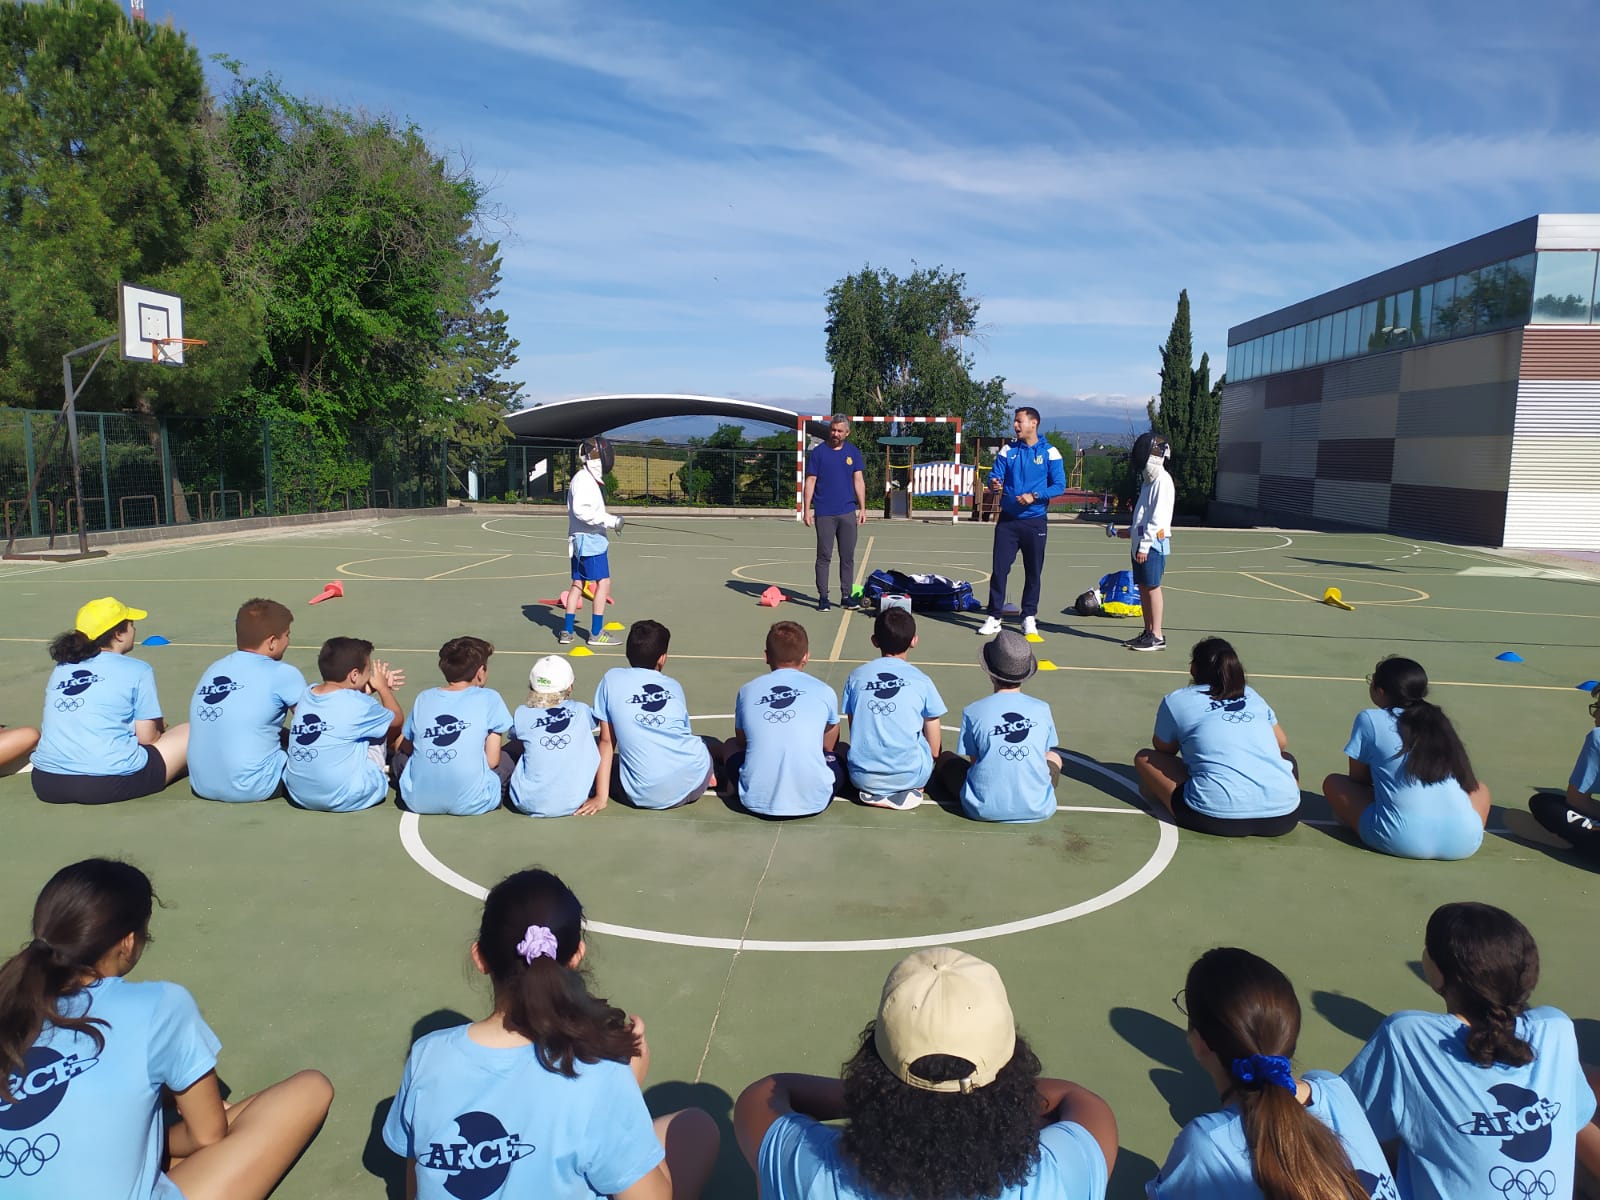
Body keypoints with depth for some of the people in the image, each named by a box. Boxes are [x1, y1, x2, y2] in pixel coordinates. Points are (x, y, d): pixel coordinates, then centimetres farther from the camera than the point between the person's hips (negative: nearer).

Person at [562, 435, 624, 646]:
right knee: (603, 582, -7)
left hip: (581, 540, 10)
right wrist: (610, 520, -24)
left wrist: (610, 520, 10)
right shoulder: (584, 480, -15)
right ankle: (596, 633, -4)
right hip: (589, 540, -10)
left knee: (578, 583, 12)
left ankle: (567, 631, 17)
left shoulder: (589, 480, 17)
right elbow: (581, 511, -25)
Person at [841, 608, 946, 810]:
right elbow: (934, 749, 2)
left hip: (862, 778, 2)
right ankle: (908, 791, 2)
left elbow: (854, 733, 10)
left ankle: (873, 793, 6)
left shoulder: (856, 676, 2)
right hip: (909, 776, -2)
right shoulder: (922, 681, -3)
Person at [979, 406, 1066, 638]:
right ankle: (994, 617, 5)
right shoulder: (1007, 450, 5)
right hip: (1007, 519, 2)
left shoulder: (1049, 452, -3)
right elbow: (995, 475, 0)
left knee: (1033, 572, 6)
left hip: (1035, 521, -2)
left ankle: (1029, 617, 18)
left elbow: (1059, 485, -6)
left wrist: (1034, 496, -19)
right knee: (999, 569, -1)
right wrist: (994, 483, -24)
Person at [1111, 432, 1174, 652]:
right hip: (1141, 544, 9)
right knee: (1143, 588, 11)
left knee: (1152, 588, -5)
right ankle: (1148, 632, 18)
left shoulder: (1162, 481, -12)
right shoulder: (1148, 481, 17)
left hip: (1153, 544, -9)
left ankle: (1156, 636, -1)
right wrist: (1126, 532, 21)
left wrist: (1145, 544, -20)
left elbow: (1158, 518, -18)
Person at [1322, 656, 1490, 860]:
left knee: (1333, 783, 19)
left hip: (1402, 841, -4)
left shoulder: (1369, 719, 5)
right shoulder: (1437, 719, 18)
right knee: (1480, 788, 36)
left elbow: (1357, 779, 14)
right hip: (1464, 842, 4)